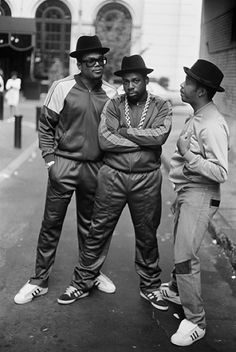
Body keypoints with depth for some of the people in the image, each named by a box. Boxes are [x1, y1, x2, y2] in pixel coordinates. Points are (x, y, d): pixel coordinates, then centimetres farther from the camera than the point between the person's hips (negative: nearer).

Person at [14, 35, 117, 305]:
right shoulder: (63, 88, -6)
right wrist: (50, 160, -6)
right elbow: (45, 125, -1)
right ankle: (39, 281, 16)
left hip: (95, 168, 3)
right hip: (64, 165, -3)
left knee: (89, 224, 15)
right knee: (51, 224, 3)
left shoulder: (111, 93, 3)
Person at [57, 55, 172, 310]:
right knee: (98, 232, 7)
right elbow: (104, 140, -14)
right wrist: (145, 140, -14)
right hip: (113, 176, 0)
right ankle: (81, 284, 23)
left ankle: (150, 287, 31)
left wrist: (125, 131, -13)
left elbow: (160, 135, -18)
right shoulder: (113, 105, 1)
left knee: (147, 236, 13)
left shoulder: (161, 107, 2)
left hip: (147, 179, 0)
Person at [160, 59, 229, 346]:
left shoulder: (212, 125, -20)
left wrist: (188, 155, -26)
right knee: (180, 247, 23)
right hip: (186, 191, 9)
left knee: (185, 256, -8)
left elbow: (220, 172, -24)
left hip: (200, 196, -9)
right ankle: (176, 290, 45)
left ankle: (195, 321, 4)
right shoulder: (195, 118, 9)